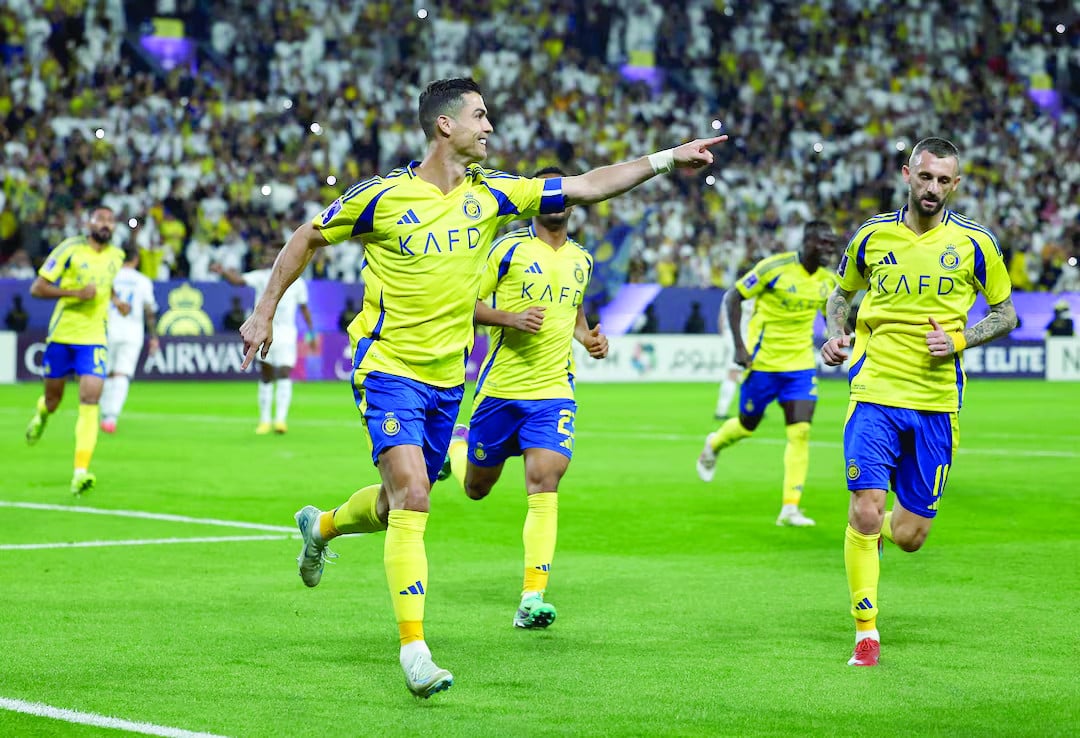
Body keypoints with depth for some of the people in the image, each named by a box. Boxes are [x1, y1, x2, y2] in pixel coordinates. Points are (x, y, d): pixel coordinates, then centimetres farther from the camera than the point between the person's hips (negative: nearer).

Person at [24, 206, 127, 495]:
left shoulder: (116, 256, 7)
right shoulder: (69, 249, -8)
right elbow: (37, 288, -9)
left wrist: (115, 299, 9)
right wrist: (75, 292, -20)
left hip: (94, 340, 2)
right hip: (62, 334, -2)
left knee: (90, 401, -15)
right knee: (53, 398, 11)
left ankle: (80, 473, -21)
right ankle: (42, 413, 52)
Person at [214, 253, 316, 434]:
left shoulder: (296, 282, 3)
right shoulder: (261, 276, 3)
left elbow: (304, 308, 12)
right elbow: (238, 280, -12)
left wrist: (311, 333, 12)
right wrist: (224, 272, -30)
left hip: (286, 333, -1)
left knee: (284, 375, -15)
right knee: (265, 377, 4)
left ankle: (281, 419, -20)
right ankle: (264, 421, 15)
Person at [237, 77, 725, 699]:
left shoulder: (490, 194, 1)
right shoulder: (382, 197, -11)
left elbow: (587, 186, 1)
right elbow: (308, 238, 3)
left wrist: (667, 159, -6)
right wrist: (265, 313, 2)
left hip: (448, 379, 6)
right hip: (389, 369, -6)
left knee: (400, 506, 17)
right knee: (411, 497, -19)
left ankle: (321, 527, 50)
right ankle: (414, 647, -17)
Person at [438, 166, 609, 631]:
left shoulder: (581, 260, 12)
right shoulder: (509, 249, -5)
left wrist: (588, 338, 10)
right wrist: (511, 319, -21)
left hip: (554, 391, 2)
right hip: (500, 387, -2)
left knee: (544, 483, -17)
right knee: (476, 488, 13)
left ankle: (532, 597, -19)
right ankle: (458, 441, 50)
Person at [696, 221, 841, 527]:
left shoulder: (829, 281, 1)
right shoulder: (774, 267, -15)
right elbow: (732, 298, -10)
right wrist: (739, 346, -16)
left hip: (801, 364, 4)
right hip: (764, 361, -4)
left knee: (800, 432, -10)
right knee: (747, 426, 12)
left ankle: (790, 508, -9)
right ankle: (714, 444, 48)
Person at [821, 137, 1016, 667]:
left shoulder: (974, 242, 0)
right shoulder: (872, 236, 3)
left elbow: (1005, 313, 9)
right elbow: (841, 294, 20)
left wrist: (961, 339, -9)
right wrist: (834, 335, -1)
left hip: (936, 404, 0)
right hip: (874, 392, 0)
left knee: (910, 535, 2)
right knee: (864, 510, -14)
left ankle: (877, 530, 40)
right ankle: (866, 632, 1)